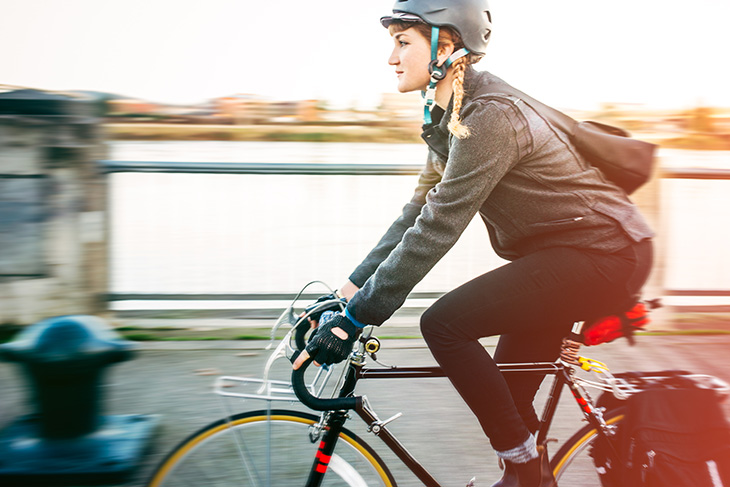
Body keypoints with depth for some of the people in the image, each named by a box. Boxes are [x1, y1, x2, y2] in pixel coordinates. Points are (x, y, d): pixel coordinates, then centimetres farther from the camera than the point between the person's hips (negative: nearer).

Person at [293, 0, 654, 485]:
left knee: (444, 324, -17)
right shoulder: (450, 115, 8)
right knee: (507, 389, 13)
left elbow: (436, 229, -26)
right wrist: (356, 286, 5)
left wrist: (355, 317, -23)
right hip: (569, 253, 10)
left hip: (604, 256, -10)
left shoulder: (489, 115, -23)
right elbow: (419, 212, 10)